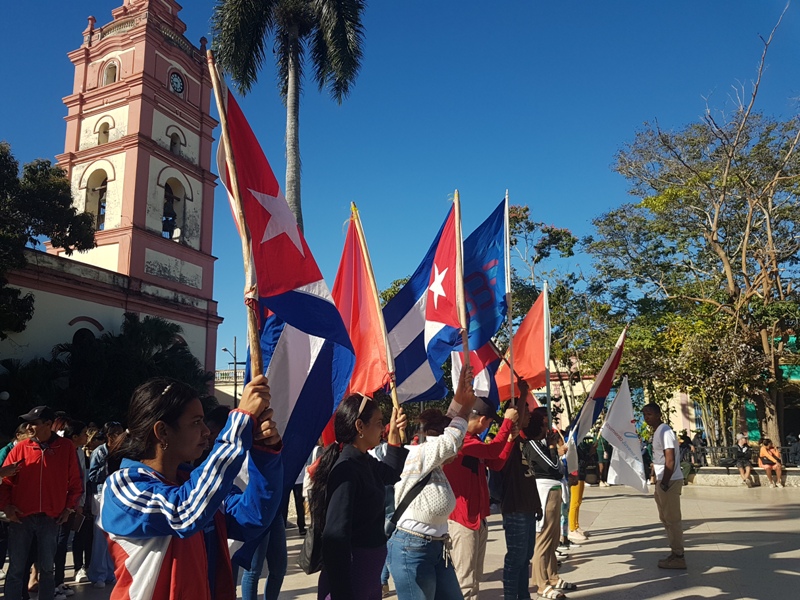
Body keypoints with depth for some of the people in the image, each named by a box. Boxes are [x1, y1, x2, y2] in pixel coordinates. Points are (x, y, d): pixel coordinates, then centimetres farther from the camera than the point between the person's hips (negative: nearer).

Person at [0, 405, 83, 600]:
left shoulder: (66, 448, -1)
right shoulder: (20, 448, 0)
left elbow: (75, 482, 5)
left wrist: (69, 507, 2)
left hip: (50, 518, 0)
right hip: (21, 517, 0)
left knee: (47, 568, 10)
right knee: (16, 569, 6)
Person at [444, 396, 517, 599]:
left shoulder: (473, 439, 15)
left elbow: (496, 464, 19)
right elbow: (491, 451, -26)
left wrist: (509, 440, 10)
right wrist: (507, 421, -17)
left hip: (478, 516, 10)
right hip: (463, 517, -10)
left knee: (474, 578, 16)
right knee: (465, 581, -7)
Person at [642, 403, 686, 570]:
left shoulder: (664, 431, -16)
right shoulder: (657, 432, 14)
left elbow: (670, 460, -21)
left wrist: (665, 482, -19)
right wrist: (659, 481, 15)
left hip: (670, 481, -10)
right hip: (663, 481, 10)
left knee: (672, 519, -3)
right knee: (666, 518, 17)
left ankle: (678, 557, 5)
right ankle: (675, 552, 26)